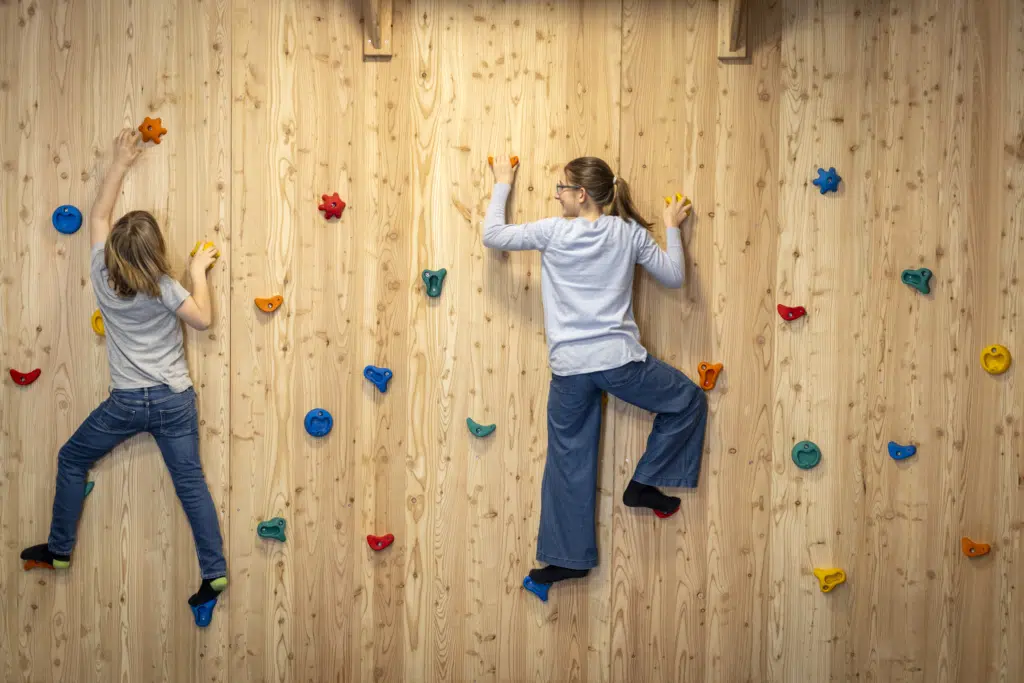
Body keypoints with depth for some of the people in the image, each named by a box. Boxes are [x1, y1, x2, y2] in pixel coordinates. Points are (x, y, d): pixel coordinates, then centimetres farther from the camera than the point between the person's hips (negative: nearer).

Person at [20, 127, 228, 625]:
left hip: (127, 402, 1)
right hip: (174, 399, 0)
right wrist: (198, 272, 6)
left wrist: (120, 165, 16)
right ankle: (214, 571, 0)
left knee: (72, 459, 21)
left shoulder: (103, 276, -4)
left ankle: (59, 551, 28)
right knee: (190, 481, 3)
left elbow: (98, 217, 9)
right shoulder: (162, 287, -11)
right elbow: (203, 319, -4)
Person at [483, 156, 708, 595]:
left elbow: (492, 236, 10)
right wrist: (672, 227, 24)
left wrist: (502, 186, 23)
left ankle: (569, 557, 18)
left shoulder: (552, 232, -1)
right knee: (689, 402, 23)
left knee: (569, 463, 12)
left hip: (569, 369, 1)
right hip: (620, 360, -1)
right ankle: (643, 484, 19)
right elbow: (673, 277, 10)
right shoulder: (630, 233, 2)